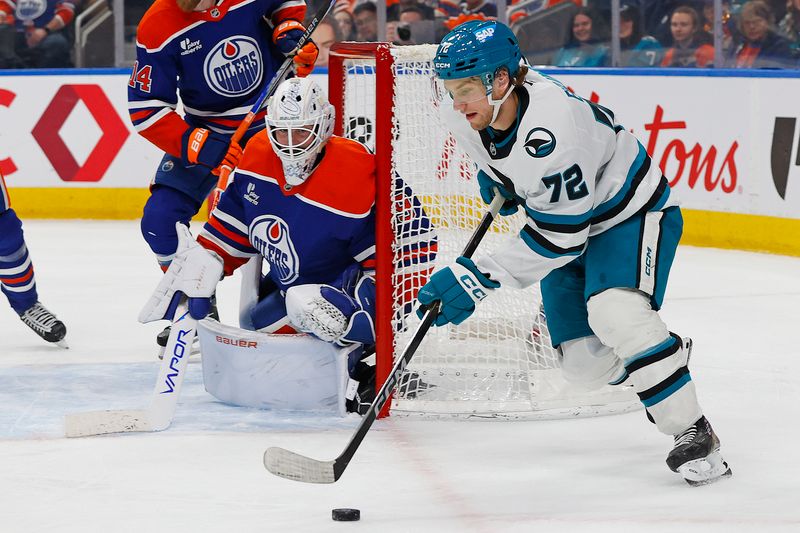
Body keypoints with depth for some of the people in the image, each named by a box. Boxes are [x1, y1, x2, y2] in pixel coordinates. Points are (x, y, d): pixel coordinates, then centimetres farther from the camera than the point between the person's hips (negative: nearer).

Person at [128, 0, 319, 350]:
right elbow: (145, 109, -16)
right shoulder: (157, 29, -19)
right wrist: (198, 146, -27)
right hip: (205, 133, 1)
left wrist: (289, 33, -12)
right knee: (160, 219, -10)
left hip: (273, 120, 0)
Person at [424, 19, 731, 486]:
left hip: (632, 212, -8)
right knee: (585, 364, 2)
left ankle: (693, 432, -20)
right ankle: (666, 357, 35)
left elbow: (558, 237, -33)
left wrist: (479, 278, -33)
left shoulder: (553, 129, -38)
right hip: (566, 218, 8)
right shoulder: (463, 115, -15)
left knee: (616, 313, -33)